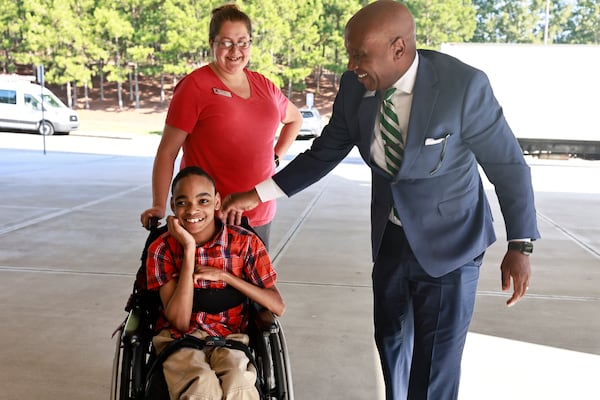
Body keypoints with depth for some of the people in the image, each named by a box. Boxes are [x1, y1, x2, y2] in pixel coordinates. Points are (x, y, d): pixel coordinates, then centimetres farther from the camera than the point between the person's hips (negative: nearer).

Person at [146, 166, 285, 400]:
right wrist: (189, 249, -20)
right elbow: (180, 322, -14)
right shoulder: (161, 249, -7)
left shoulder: (245, 242, -7)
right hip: (179, 339, 0)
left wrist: (223, 275, -17)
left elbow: (278, 307, -9)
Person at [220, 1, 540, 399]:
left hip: (449, 243, -4)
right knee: (391, 339, 21)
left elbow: (508, 165, -13)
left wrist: (520, 246, -14)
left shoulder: (464, 85, -23)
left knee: (434, 365, 1)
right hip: (390, 236, 5)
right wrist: (258, 193, -5)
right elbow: (322, 155, 1)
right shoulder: (354, 87, -10)